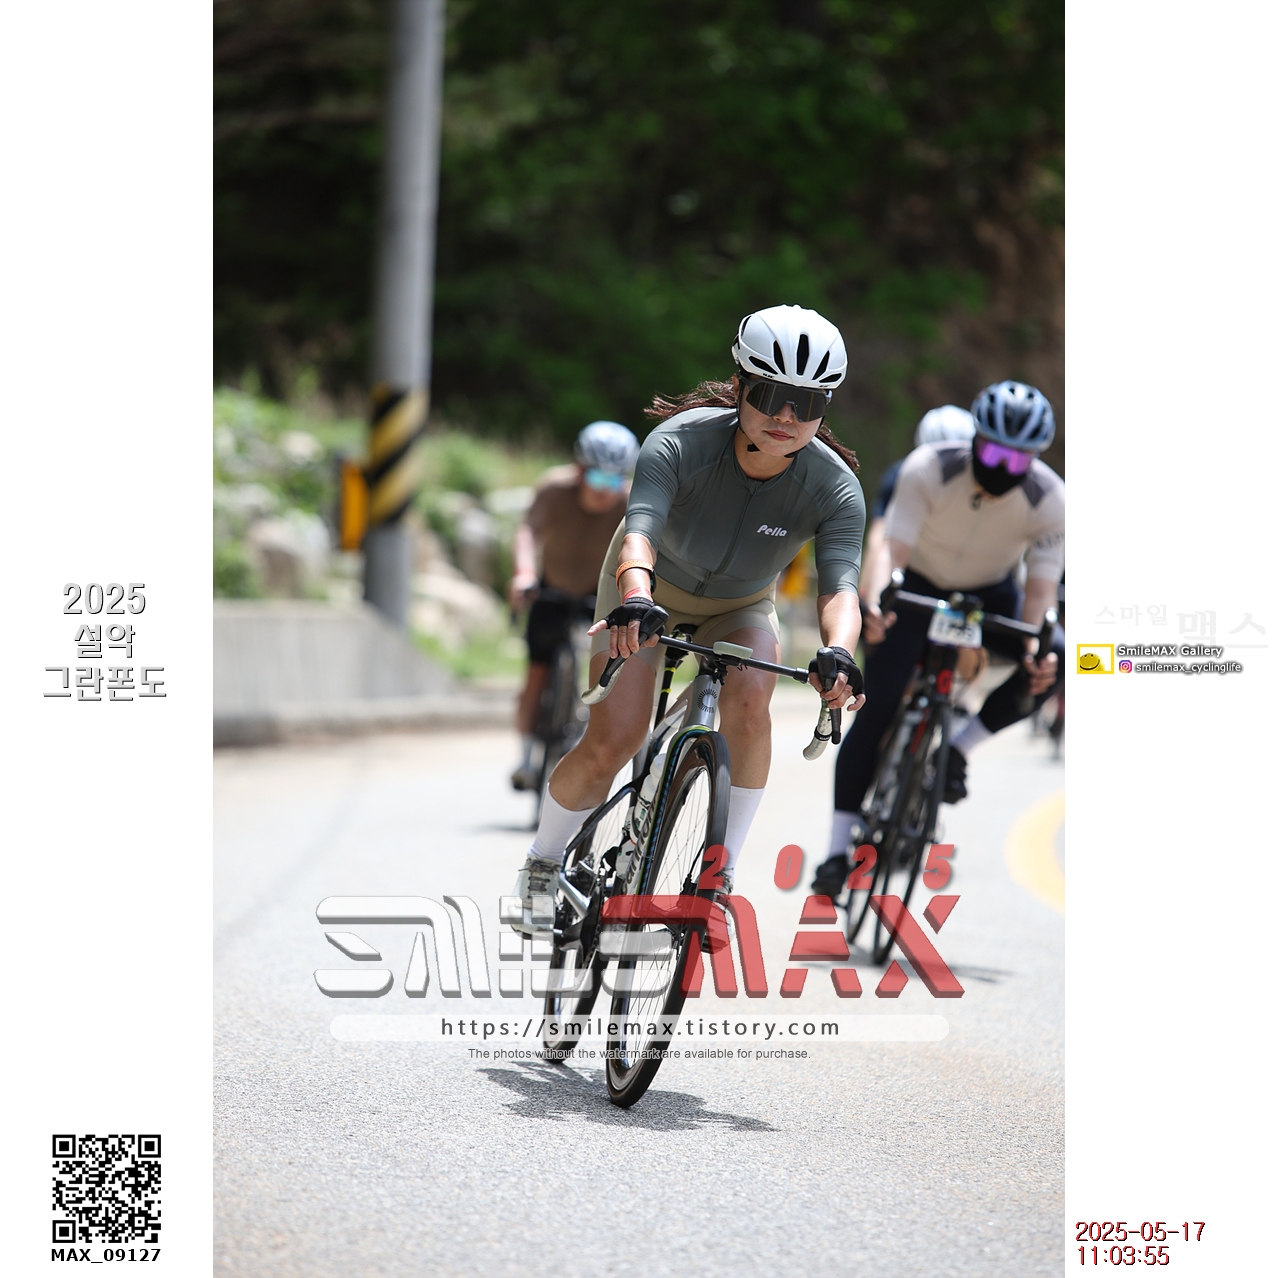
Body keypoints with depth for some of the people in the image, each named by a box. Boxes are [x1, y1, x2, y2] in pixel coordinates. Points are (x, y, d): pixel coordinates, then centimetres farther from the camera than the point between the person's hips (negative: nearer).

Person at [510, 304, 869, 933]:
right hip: (653, 593, -1)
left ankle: (721, 872, -17)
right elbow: (639, 529, -47)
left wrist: (838, 653, -62)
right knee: (611, 741, -17)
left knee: (747, 701, -31)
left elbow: (839, 585, -40)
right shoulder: (680, 443, -33)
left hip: (740, 610, 1)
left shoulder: (835, 489, -28)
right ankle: (542, 869, 10)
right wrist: (634, 597, -69)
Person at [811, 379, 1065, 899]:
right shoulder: (928, 470, -29)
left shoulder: (1048, 500, -25)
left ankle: (958, 748, -6)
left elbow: (1040, 588, -23)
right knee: (877, 711, -17)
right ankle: (839, 848, -8)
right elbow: (892, 548, -33)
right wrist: (872, 602, -54)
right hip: (922, 588, -2)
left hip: (991, 595, 2)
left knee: (1055, 661, -27)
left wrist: (1035, 652, -42)